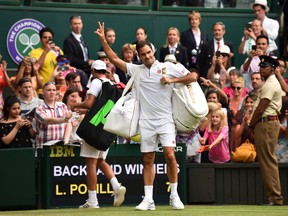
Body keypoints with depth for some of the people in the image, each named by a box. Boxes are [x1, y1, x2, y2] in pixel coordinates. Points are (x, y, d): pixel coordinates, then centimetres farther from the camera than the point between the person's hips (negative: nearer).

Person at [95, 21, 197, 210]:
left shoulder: (169, 67, 3)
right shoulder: (136, 70, 11)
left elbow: (192, 77, 1)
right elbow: (114, 59, 14)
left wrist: (172, 80, -9)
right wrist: (103, 40, 9)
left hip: (165, 120, -3)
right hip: (146, 122, 3)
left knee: (170, 155, -14)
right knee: (148, 160, 4)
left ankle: (174, 196, -4)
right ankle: (148, 199, 6)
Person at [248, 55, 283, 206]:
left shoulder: (270, 85, -12)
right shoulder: (272, 83, 21)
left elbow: (260, 109, -16)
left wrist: (251, 124, -4)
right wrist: (253, 124, 12)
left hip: (266, 124, -11)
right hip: (269, 123, 11)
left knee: (268, 161, -11)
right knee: (268, 161, 10)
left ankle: (275, 197, -13)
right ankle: (272, 196, 12)